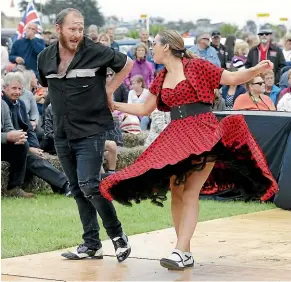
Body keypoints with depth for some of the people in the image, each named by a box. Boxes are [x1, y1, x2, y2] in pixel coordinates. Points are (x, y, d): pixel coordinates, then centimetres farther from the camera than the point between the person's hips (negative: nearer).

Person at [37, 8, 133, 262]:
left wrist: (109, 89, -1)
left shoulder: (96, 52, -10)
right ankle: (91, 244, 18)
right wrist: (63, 103, 12)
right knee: (78, 190, 9)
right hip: (62, 134, 5)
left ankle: (118, 236, 1)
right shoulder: (45, 58, 2)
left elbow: (127, 63, 5)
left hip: (91, 131, -5)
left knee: (89, 185, -16)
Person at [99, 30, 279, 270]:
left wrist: (257, 70, -20)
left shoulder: (196, 66, -3)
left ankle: (180, 252, -16)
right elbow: (144, 109, 24)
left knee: (190, 193, -13)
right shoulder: (161, 79, 15)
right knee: (176, 193, 3)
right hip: (175, 137, 7)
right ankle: (185, 252, 10)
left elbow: (233, 78, -3)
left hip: (203, 134, -6)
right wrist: (114, 105, 20)